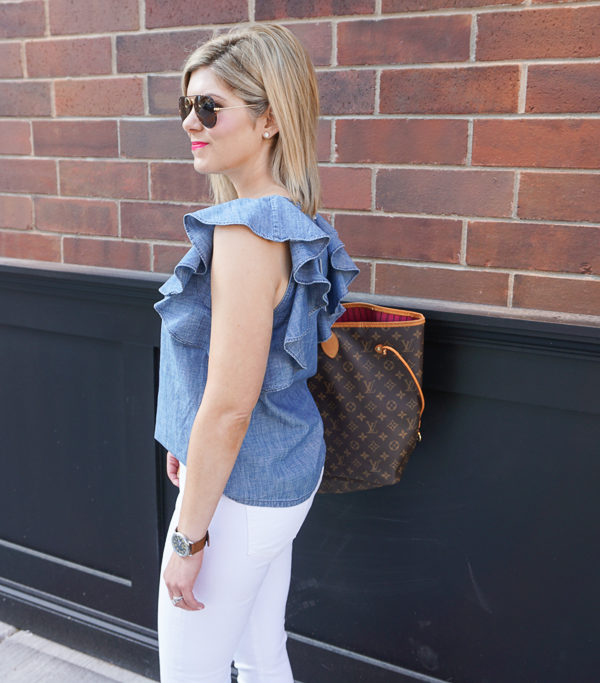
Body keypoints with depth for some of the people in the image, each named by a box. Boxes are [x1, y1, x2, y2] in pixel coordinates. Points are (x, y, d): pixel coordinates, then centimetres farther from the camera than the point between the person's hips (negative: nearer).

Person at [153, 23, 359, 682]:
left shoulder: (247, 231, -26)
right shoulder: (288, 218, 5)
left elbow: (229, 406, -25)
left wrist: (187, 536, -15)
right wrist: (190, 444, 22)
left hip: (239, 488, -9)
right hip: (283, 474, 9)